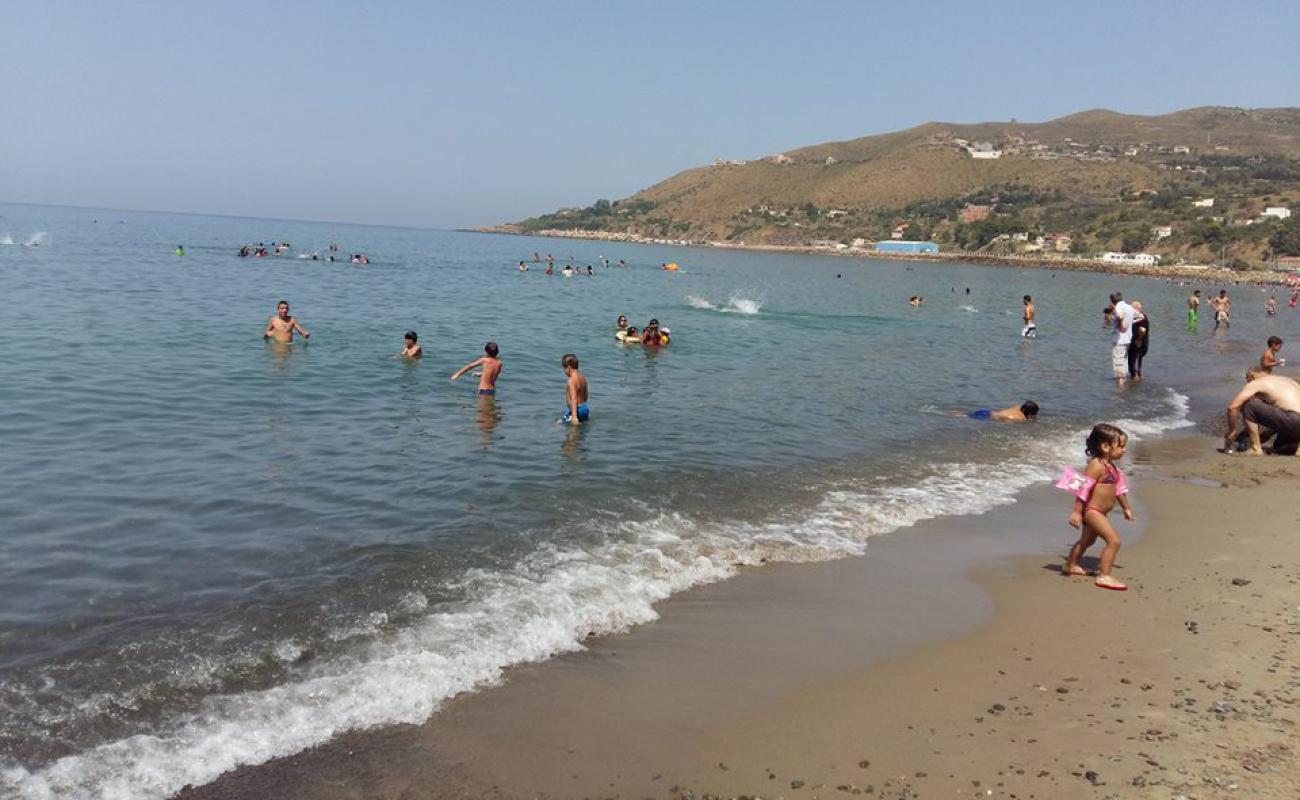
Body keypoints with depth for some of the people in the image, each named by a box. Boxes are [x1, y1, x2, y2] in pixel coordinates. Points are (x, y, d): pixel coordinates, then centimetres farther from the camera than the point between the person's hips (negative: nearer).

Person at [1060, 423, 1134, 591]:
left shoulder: (1112, 467, 10)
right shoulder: (1096, 465, -20)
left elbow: (1118, 488, 22)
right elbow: (1084, 488, -23)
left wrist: (1126, 508, 29)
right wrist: (1077, 511, -25)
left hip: (1099, 513, 10)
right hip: (1092, 511, -10)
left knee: (1087, 541, 25)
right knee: (1114, 541, -17)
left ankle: (1070, 566, 43)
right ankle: (1104, 577, -15)